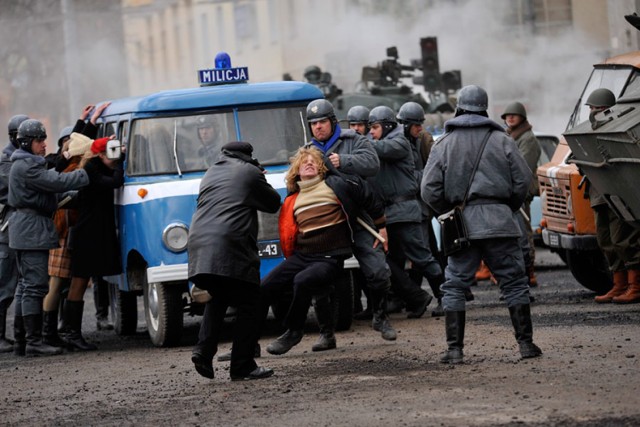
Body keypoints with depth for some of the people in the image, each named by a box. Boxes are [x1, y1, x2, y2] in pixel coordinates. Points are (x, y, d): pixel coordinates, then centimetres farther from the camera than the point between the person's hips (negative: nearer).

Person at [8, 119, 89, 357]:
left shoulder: (25, 164, 19)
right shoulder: (26, 166, -15)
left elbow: (50, 183, 19)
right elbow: (57, 182, -23)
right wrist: (89, 175, -22)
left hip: (25, 230, 11)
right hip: (32, 229, -11)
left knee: (26, 286, 14)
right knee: (36, 286, -12)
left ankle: (22, 340, 17)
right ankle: (34, 342, -14)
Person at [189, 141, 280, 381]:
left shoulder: (210, 174, 26)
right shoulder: (249, 172, 6)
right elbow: (273, 203, 12)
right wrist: (260, 181, 29)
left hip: (199, 244, 7)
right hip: (231, 247, -7)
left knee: (217, 298, 24)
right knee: (247, 305, 1)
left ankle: (204, 350, 6)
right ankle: (242, 366, -2)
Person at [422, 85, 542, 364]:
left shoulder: (444, 145, 5)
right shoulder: (501, 141, 5)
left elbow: (429, 191, -1)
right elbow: (523, 180, 2)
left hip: (462, 225, 0)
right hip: (499, 221, 0)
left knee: (454, 286, 5)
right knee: (514, 282, 6)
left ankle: (455, 348, -2)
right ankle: (525, 343, 4)